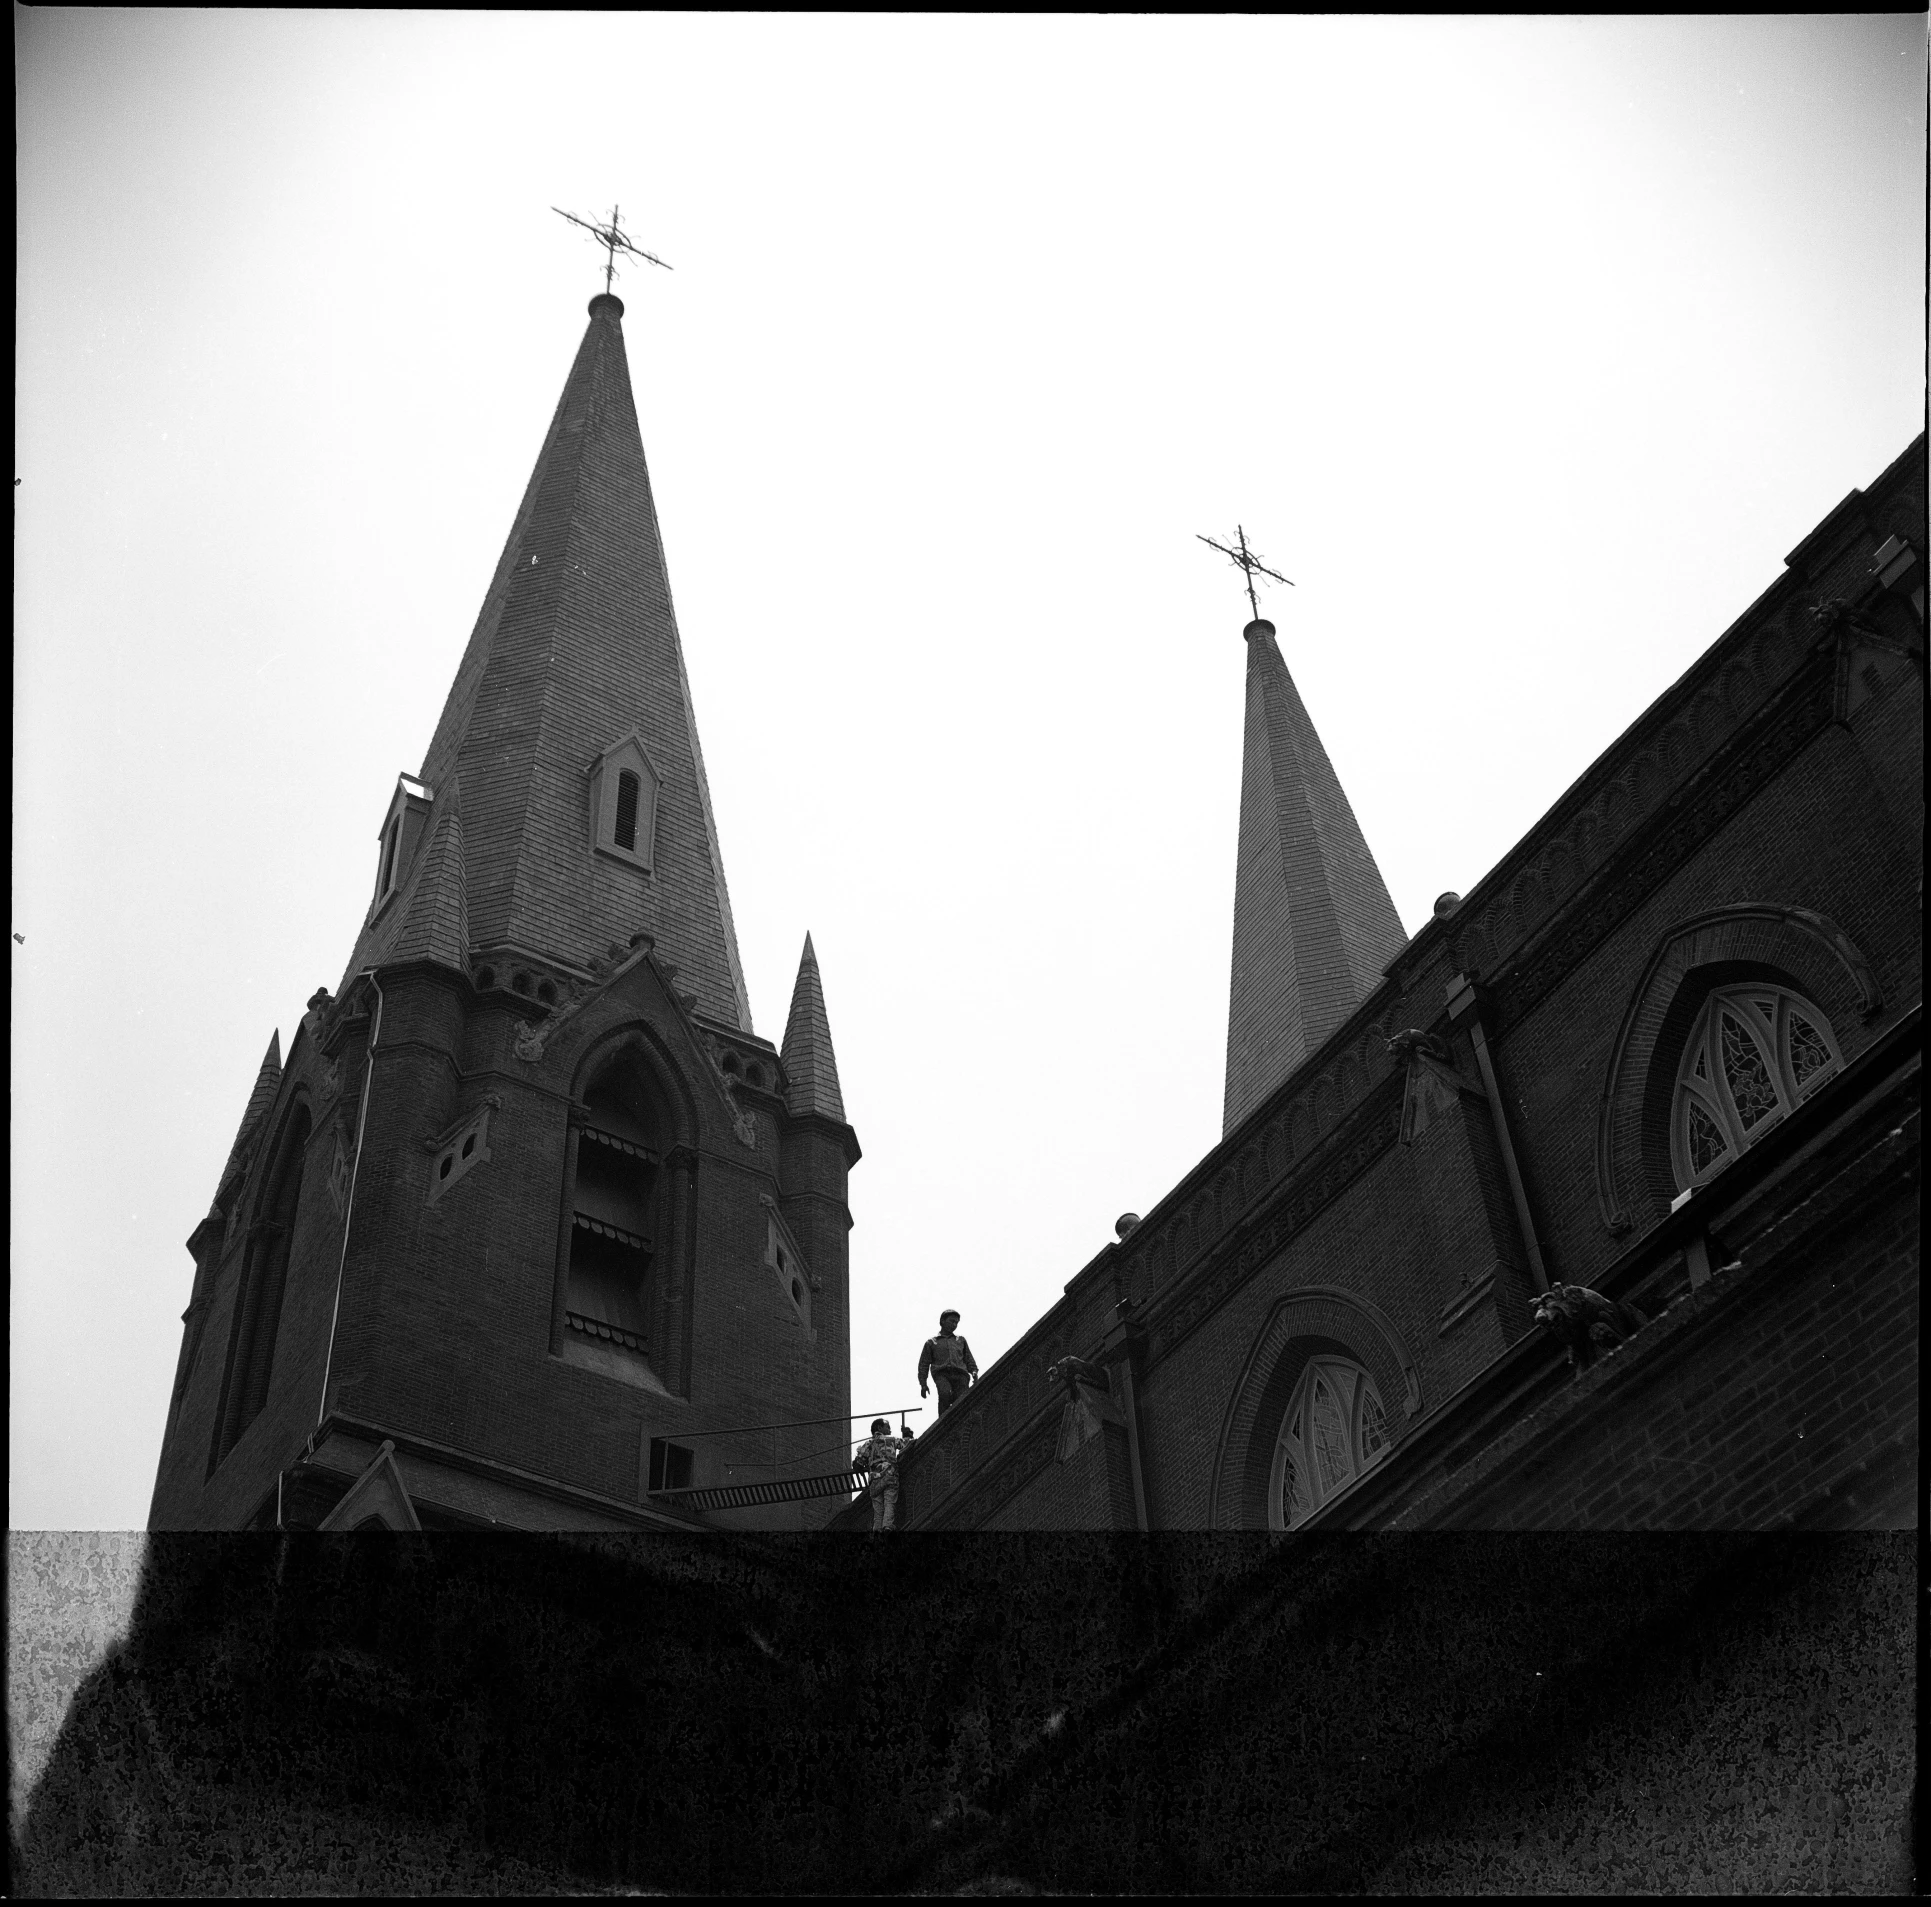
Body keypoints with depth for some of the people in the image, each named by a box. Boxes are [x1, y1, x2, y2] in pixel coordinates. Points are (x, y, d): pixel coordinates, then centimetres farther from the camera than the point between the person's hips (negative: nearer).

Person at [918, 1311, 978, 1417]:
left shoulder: (961, 1340, 31)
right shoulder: (931, 1342, 25)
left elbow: (969, 1359, 25)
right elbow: (924, 1364, 22)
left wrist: (974, 1371, 4)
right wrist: (923, 1384, 10)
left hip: (959, 1373, 2)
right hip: (941, 1373, -2)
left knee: (962, 1399, -21)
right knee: (945, 1393, -32)